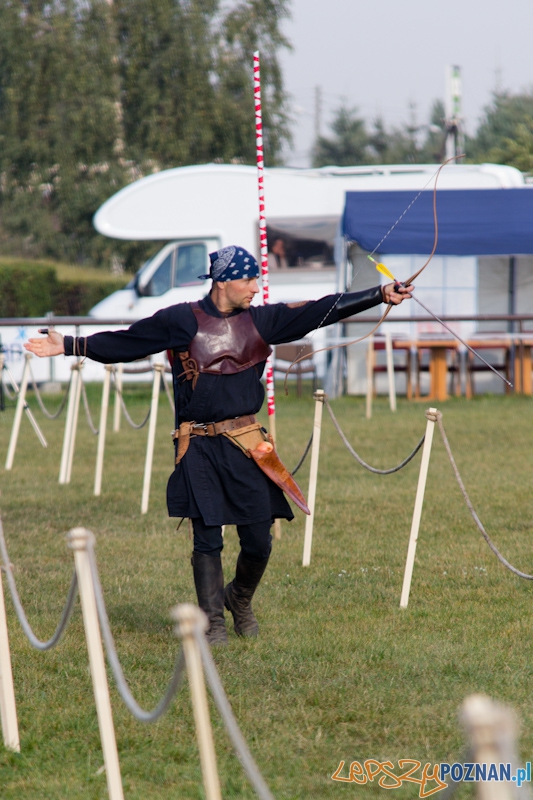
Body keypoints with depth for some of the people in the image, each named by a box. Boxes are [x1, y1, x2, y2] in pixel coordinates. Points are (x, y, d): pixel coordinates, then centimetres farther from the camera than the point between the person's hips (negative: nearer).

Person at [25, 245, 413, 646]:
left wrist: (381, 295, -1)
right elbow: (121, 343, 5)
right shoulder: (181, 322, -2)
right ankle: (213, 622, 12)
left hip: (246, 446, 3)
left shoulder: (261, 320, 6)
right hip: (200, 448, -3)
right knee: (207, 540, -1)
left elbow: (325, 310, 4)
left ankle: (240, 601, 31)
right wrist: (70, 346, 1)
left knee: (259, 541, 2)